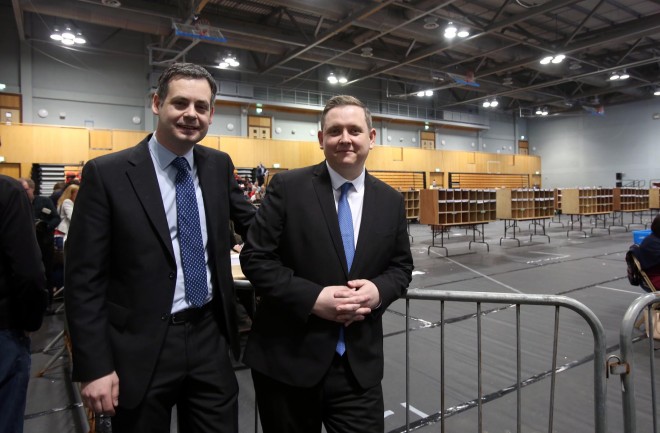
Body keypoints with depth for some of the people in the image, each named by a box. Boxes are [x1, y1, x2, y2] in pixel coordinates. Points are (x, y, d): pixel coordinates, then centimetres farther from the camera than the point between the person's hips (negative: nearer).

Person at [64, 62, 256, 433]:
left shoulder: (219, 166, 3)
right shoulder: (106, 174, -9)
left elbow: (252, 223, 17)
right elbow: (84, 279, -8)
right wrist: (94, 366, -10)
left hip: (210, 337, 4)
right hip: (141, 347, -3)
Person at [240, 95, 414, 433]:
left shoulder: (391, 201, 4)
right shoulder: (288, 187, -7)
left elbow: (401, 266, 11)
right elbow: (255, 258, -9)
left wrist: (379, 290, -12)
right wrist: (313, 298, -19)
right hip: (288, 357, -2)